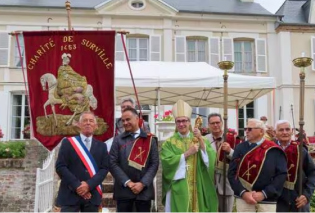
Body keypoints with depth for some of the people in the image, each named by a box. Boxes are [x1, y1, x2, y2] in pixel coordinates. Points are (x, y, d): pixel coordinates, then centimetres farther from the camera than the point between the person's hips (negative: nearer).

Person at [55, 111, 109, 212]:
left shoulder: (101, 146, 11)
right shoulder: (68, 142, 4)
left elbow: (104, 168, 2)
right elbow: (60, 167, -4)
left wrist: (89, 185, -13)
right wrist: (76, 186, -13)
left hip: (92, 196, 3)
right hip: (70, 194, -2)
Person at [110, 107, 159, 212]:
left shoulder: (150, 139, 3)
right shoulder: (118, 139, 4)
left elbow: (154, 163, -1)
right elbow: (112, 163, -2)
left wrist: (142, 183, -11)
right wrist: (127, 182, -10)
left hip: (144, 189, 0)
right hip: (123, 189, 0)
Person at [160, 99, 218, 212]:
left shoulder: (201, 139, 8)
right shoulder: (169, 143, 2)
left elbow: (211, 158, -6)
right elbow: (167, 162, -12)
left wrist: (200, 140, -15)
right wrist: (187, 153, -16)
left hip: (197, 188, 2)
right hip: (178, 188, -2)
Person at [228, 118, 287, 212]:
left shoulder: (274, 150, -3)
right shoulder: (240, 148, 3)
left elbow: (281, 174, -7)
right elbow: (232, 172, 0)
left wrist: (264, 193, -14)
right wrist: (243, 193, -13)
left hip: (267, 199, -1)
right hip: (244, 197, 2)